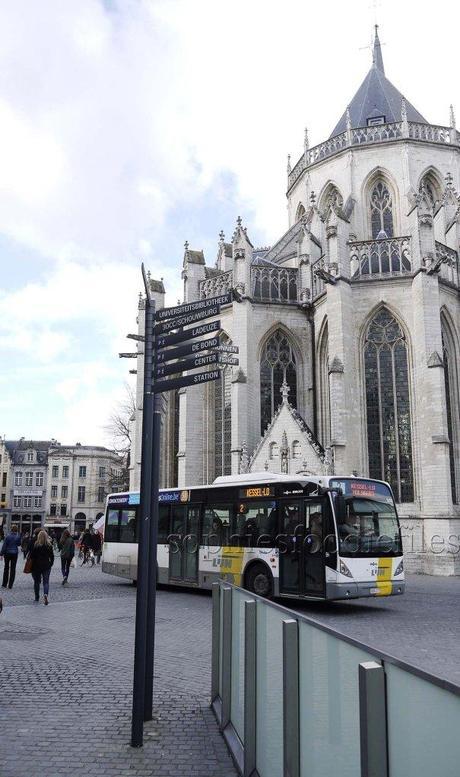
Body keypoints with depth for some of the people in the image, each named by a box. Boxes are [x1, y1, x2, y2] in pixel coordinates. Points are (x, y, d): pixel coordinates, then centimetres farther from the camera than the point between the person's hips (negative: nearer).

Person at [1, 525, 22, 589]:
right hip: (14, 554, 1)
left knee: (6, 568, 12)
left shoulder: (8, 536, -11)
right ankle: (10, 585, 5)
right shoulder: (18, 536, -7)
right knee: (13, 569, 7)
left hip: (7, 553, -1)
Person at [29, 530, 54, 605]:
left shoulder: (35, 545, -11)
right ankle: (46, 594, -21)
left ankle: (37, 598, 23)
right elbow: (52, 556, 0)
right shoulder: (49, 545, -5)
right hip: (46, 566, 1)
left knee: (36, 582, 14)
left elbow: (32, 556, -7)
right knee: (46, 582, 4)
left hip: (36, 566, -1)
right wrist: (50, 564, 12)